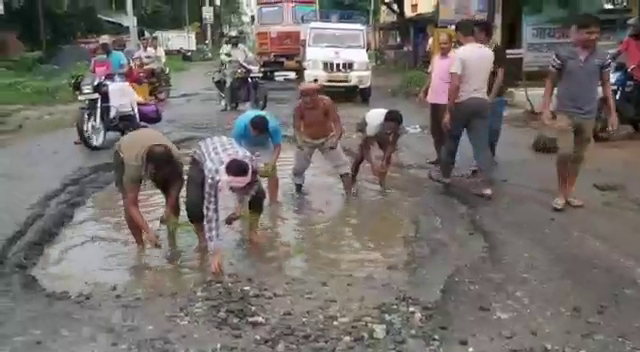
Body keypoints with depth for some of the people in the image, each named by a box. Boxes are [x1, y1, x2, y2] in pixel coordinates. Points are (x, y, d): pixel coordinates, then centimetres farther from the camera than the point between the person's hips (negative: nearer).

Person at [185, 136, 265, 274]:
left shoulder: (251, 164, -39)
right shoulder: (213, 174, -46)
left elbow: (251, 185, -12)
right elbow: (211, 212, -42)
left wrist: (240, 206, -21)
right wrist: (215, 252, -42)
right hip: (202, 158, -3)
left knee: (258, 193, -11)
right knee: (194, 205, -24)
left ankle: (253, 232, 11)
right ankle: (201, 239, 4)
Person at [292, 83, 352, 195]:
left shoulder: (326, 103, -30)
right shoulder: (299, 108, -27)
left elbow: (336, 120, -32)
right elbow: (297, 127, -25)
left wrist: (336, 137, -49)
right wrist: (299, 140, -45)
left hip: (327, 138, -1)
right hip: (307, 140, 1)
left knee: (342, 163, -5)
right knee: (299, 166, 11)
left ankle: (348, 192, 1)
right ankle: (298, 190, 36)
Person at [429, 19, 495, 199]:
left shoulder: (460, 53, -13)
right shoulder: (488, 53, 6)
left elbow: (455, 84, -19)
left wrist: (448, 111, -16)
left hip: (462, 103, -5)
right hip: (482, 101, 5)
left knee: (451, 140, 15)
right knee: (482, 144, 2)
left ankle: (445, 174, 30)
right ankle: (486, 185, -5)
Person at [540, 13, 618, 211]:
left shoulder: (602, 57, -1)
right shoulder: (562, 54, -7)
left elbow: (606, 85, 7)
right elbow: (551, 81, 0)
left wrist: (613, 112, 5)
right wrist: (546, 108, -6)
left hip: (588, 115, 3)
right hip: (565, 113, -3)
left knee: (578, 156, 12)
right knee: (564, 153, -13)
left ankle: (570, 192, 26)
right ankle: (561, 193, 7)